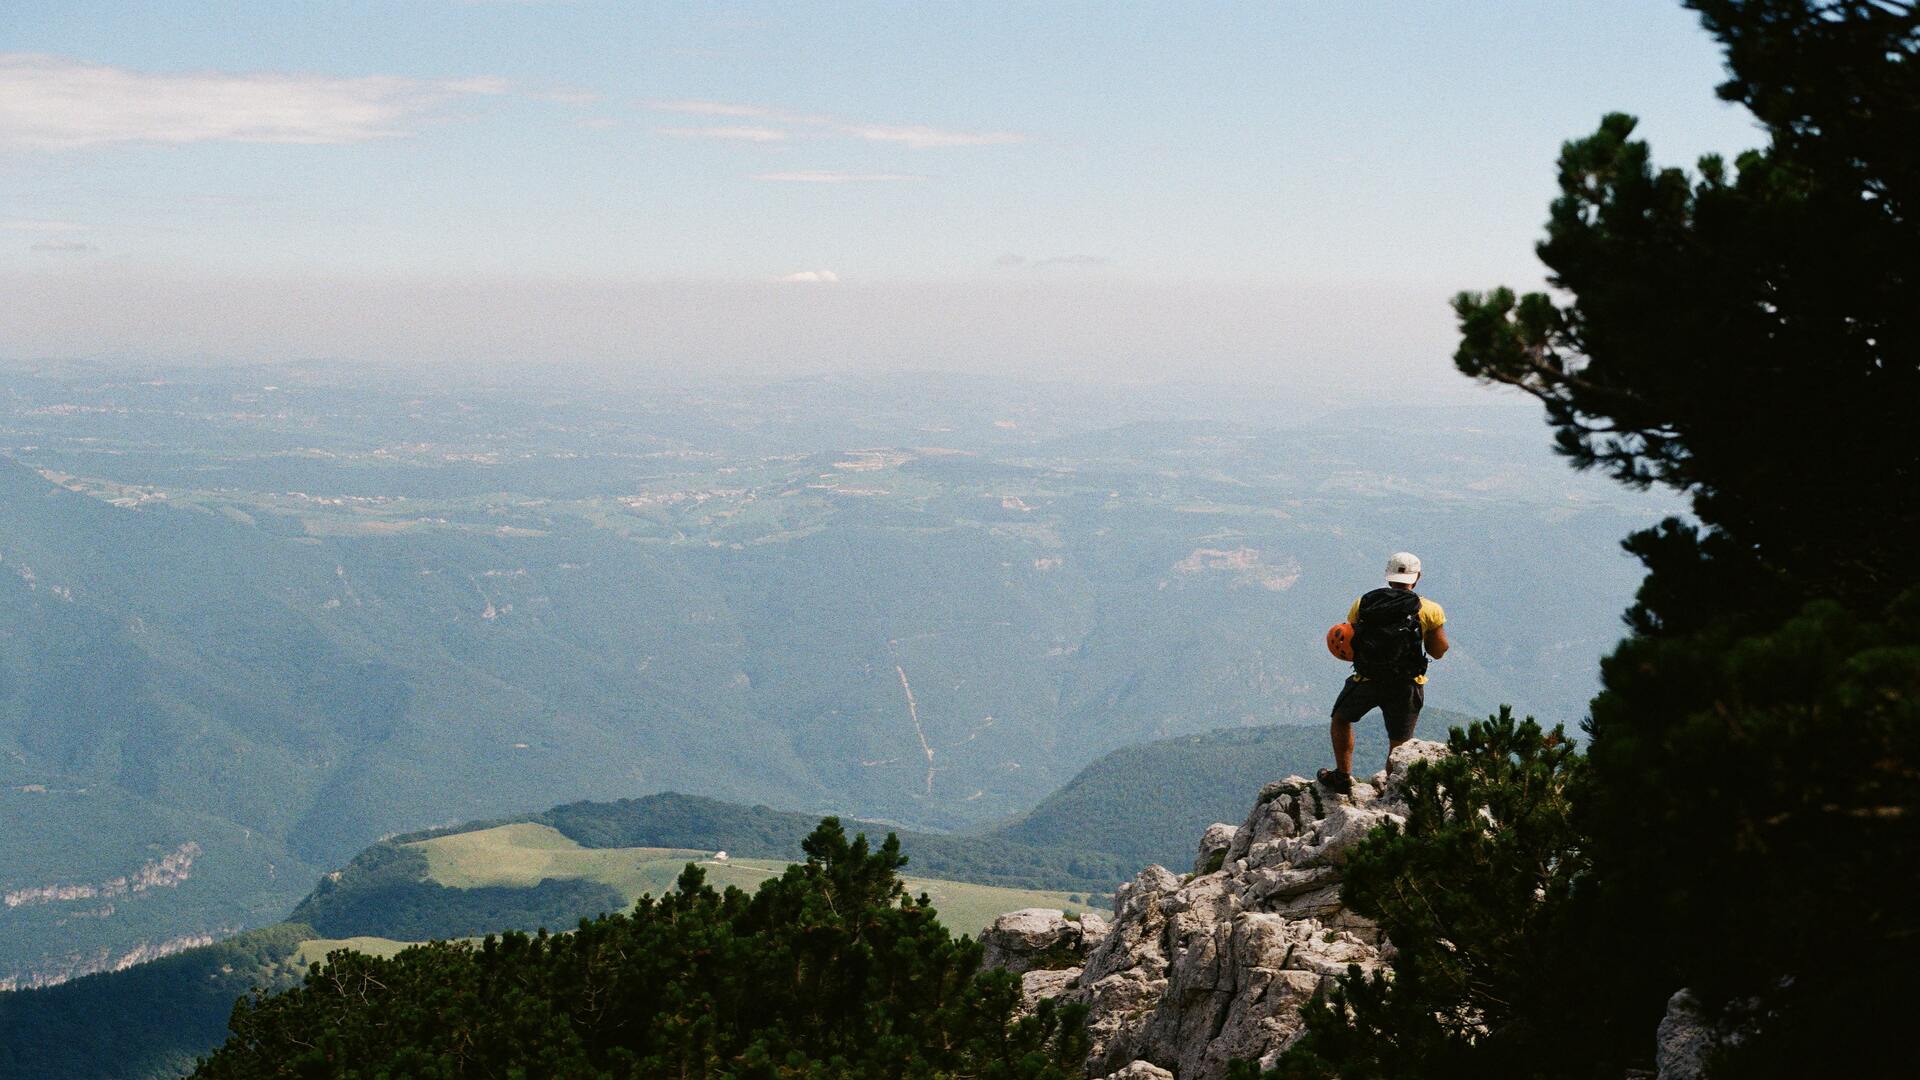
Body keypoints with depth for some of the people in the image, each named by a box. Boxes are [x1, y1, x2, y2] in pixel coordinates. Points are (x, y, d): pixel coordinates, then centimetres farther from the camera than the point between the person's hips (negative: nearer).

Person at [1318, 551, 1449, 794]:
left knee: (1341, 719, 27)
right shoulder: (1429, 610, -8)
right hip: (1406, 687, -1)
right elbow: (1438, 652, -1)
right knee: (1399, 744, 15)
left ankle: (1343, 776, 25)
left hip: (1365, 681, 1)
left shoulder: (1362, 604, -3)